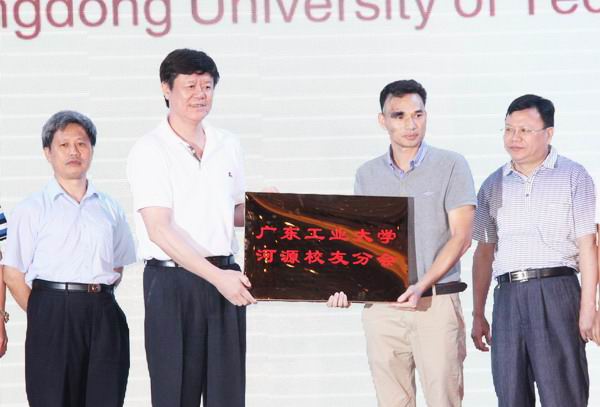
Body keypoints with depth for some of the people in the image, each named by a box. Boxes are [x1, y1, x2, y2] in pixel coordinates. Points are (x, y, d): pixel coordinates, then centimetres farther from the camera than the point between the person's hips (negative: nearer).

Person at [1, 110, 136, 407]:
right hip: (53, 314, -3)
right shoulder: (32, 209, 3)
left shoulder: (109, 209, 15)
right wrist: (43, 315, -7)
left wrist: (97, 298, 3)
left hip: (103, 316, 3)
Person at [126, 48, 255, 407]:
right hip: (173, 280, -5)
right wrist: (216, 276, -22)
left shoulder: (229, 145, 11)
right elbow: (159, 230, -15)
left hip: (225, 277, 5)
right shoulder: (150, 151, -7)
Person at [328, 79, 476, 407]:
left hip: (437, 302, -3)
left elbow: (461, 236, -5)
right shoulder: (367, 174, 12)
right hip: (380, 305, 3)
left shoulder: (451, 166, 1)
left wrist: (421, 286, -16)